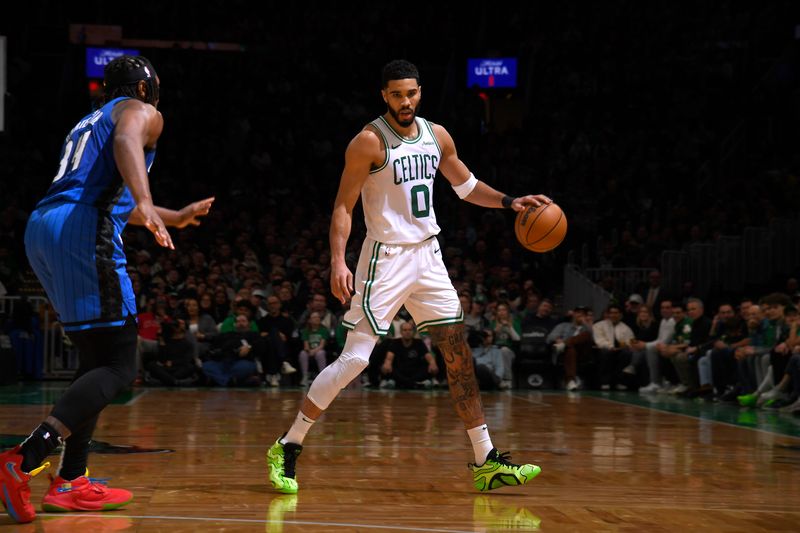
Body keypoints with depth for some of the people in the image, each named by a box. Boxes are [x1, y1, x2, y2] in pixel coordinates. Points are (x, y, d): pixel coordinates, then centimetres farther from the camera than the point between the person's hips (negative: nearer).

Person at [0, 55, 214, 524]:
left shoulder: (90, 122, 35)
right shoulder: (142, 113, 9)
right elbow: (126, 141, -17)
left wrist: (176, 217, 62)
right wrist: (145, 204, -34)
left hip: (43, 227, 9)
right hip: (83, 231, -9)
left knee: (99, 358, 19)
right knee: (119, 367, -12)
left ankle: (71, 483, 16)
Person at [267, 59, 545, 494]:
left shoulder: (436, 136, 7)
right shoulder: (369, 141, -12)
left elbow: (466, 186, 21)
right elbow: (343, 206, -12)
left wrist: (509, 202, 7)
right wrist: (338, 262, -23)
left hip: (428, 256, 6)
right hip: (386, 258, -6)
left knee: (459, 354, 4)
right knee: (354, 359, -10)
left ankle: (486, 462, 8)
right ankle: (287, 448, 1)